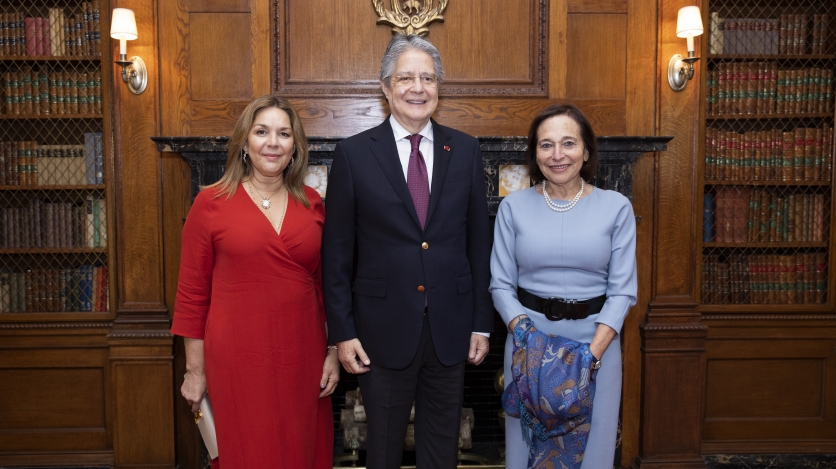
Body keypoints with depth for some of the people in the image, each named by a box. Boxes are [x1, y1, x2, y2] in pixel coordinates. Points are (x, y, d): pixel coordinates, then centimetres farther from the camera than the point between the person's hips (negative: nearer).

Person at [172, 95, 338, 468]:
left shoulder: (312, 205, 5)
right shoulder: (211, 203, -4)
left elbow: (325, 283, 10)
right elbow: (192, 293, -1)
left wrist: (333, 352, 7)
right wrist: (194, 370, -1)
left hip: (302, 356, 3)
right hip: (237, 358, -3)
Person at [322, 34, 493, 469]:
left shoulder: (465, 150, 2)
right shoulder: (353, 154, -5)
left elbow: (479, 241, 4)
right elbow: (337, 252, -3)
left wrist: (481, 323, 3)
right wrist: (343, 332, -5)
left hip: (450, 329, 2)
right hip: (384, 330, -1)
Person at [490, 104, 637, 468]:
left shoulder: (616, 207, -2)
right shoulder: (513, 207, -2)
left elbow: (622, 290, -3)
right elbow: (501, 285, -1)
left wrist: (592, 353, -14)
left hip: (597, 339, 0)